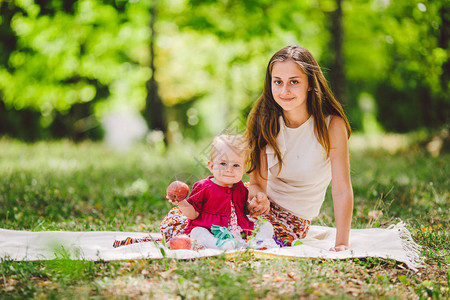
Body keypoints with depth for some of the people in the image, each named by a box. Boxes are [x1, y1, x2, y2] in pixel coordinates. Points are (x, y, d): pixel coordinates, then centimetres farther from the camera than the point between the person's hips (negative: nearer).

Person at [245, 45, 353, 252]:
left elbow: (342, 190, -20)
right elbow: (257, 182, -10)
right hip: (265, 203, 3)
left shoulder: (332, 126, -19)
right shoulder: (265, 121, -9)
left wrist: (342, 244, -28)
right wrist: (259, 197, -34)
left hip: (294, 219, -3)